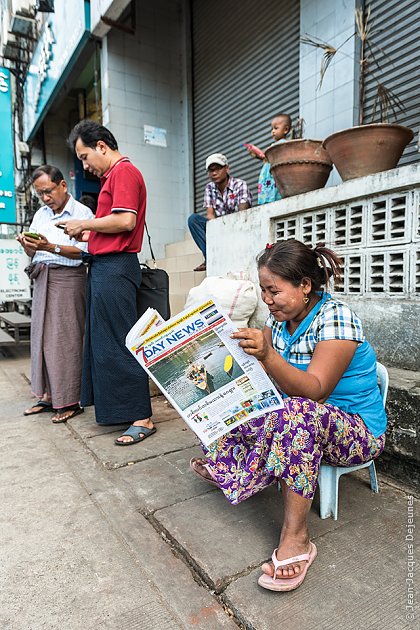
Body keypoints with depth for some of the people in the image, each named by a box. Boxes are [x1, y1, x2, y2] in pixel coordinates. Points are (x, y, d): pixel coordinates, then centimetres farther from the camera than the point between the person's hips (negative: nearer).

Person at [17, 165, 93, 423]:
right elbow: (33, 253, 17)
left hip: (68, 278, -7)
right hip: (42, 278, 7)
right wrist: (27, 244, -4)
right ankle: (49, 395, 15)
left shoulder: (82, 213, -2)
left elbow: (83, 251, -12)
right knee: (42, 336, 5)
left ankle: (71, 401, 1)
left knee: (66, 339, -7)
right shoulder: (40, 214, 18)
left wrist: (51, 247, -22)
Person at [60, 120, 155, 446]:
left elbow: (125, 221, -20)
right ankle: (114, 406, 24)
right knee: (103, 339, 13)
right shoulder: (112, 175, 24)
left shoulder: (124, 171, -6)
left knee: (119, 343, -8)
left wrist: (85, 224, -8)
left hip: (115, 267, -10)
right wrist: (86, 234, 9)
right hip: (104, 266, 10)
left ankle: (141, 418, -1)